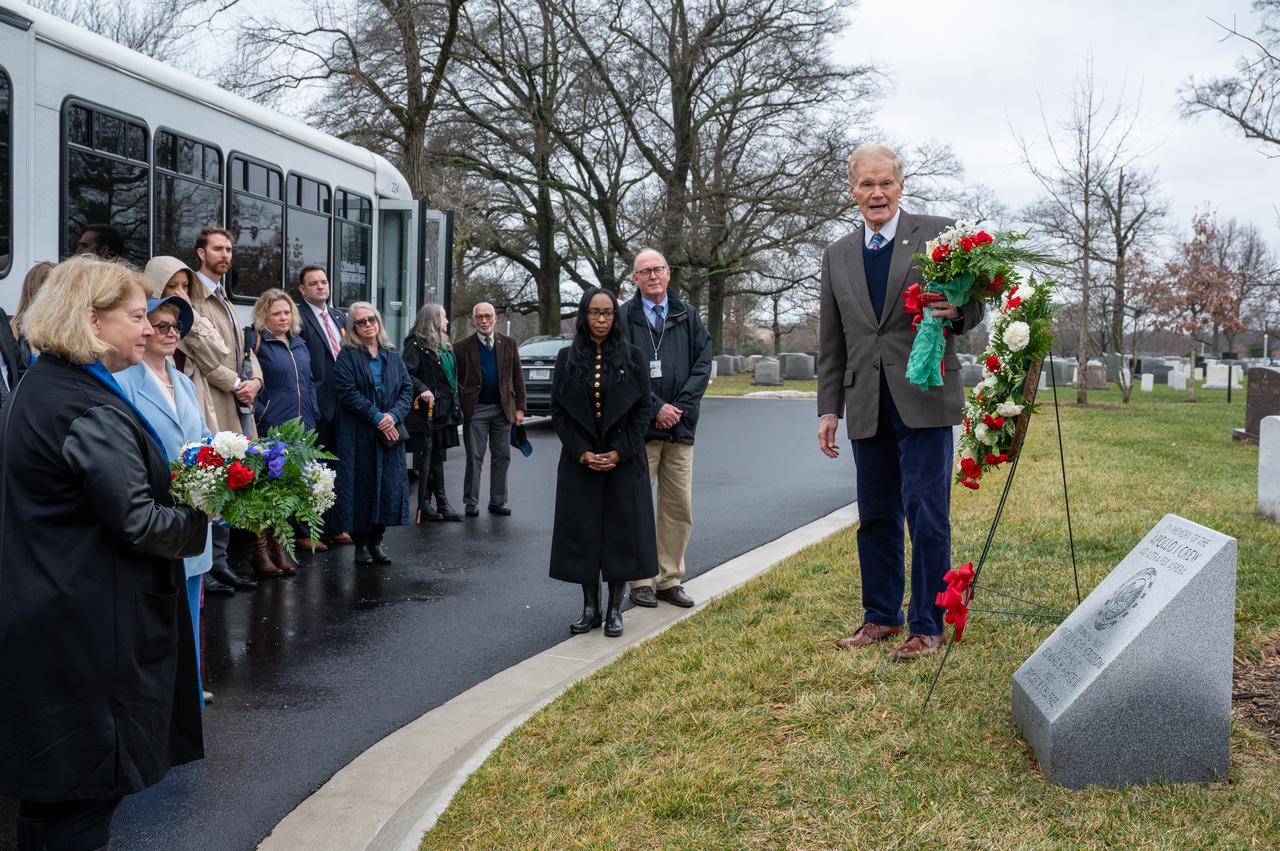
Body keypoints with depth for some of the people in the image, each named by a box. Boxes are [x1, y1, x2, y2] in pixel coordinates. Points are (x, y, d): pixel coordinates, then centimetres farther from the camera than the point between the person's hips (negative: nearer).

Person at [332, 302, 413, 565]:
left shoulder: (393, 356, 13)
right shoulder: (347, 356, -1)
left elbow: (407, 389, 7)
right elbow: (348, 392, -11)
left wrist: (393, 415, -10)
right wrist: (376, 416, -16)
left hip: (390, 432, 4)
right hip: (358, 434, -4)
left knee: (388, 484, 2)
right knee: (362, 484, -3)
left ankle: (376, 541, 11)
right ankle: (361, 543, 6)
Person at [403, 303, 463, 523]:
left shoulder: (444, 345, 18)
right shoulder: (416, 344, -8)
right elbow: (407, 373, -17)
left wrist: (456, 405, 18)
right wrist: (421, 389, -29)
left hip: (445, 411, 8)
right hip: (428, 409, -8)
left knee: (438, 456, 12)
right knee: (426, 457, -3)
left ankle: (441, 501, 16)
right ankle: (424, 504, 3)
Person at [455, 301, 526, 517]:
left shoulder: (508, 344, 7)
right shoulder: (463, 347, 0)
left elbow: (518, 378, 7)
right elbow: (456, 380, 1)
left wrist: (519, 408, 2)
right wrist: (460, 407, -7)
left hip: (503, 409, 3)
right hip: (475, 409, -3)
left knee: (502, 457, 7)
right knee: (474, 458, 2)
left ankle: (498, 501, 16)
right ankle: (471, 502, 9)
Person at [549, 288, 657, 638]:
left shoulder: (632, 356, 0)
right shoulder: (567, 358, 3)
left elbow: (642, 410, -1)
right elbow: (558, 411, 2)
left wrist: (620, 452, -11)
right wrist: (581, 452, -9)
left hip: (624, 461, -1)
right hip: (580, 461, 1)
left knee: (621, 531, 1)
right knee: (583, 532, 4)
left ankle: (614, 610, 12)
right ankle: (590, 608, 15)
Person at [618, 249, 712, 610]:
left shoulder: (688, 315, 11)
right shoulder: (624, 318, 0)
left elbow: (703, 363, 5)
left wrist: (679, 407, -6)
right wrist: (656, 407, -12)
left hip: (680, 429, 4)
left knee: (679, 508, 7)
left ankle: (671, 579, 17)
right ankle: (640, 581, 11)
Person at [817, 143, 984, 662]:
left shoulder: (938, 234, 2)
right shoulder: (837, 255, 14)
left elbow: (974, 305, 3)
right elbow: (831, 343, 16)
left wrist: (957, 311, -21)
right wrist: (828, 408, 11)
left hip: (923, 398, -4)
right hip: (866, 405, 4)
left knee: (926, 514, -4)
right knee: (875, 517, 11)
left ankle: (926, 625, 8)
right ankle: (881, 616, 24)